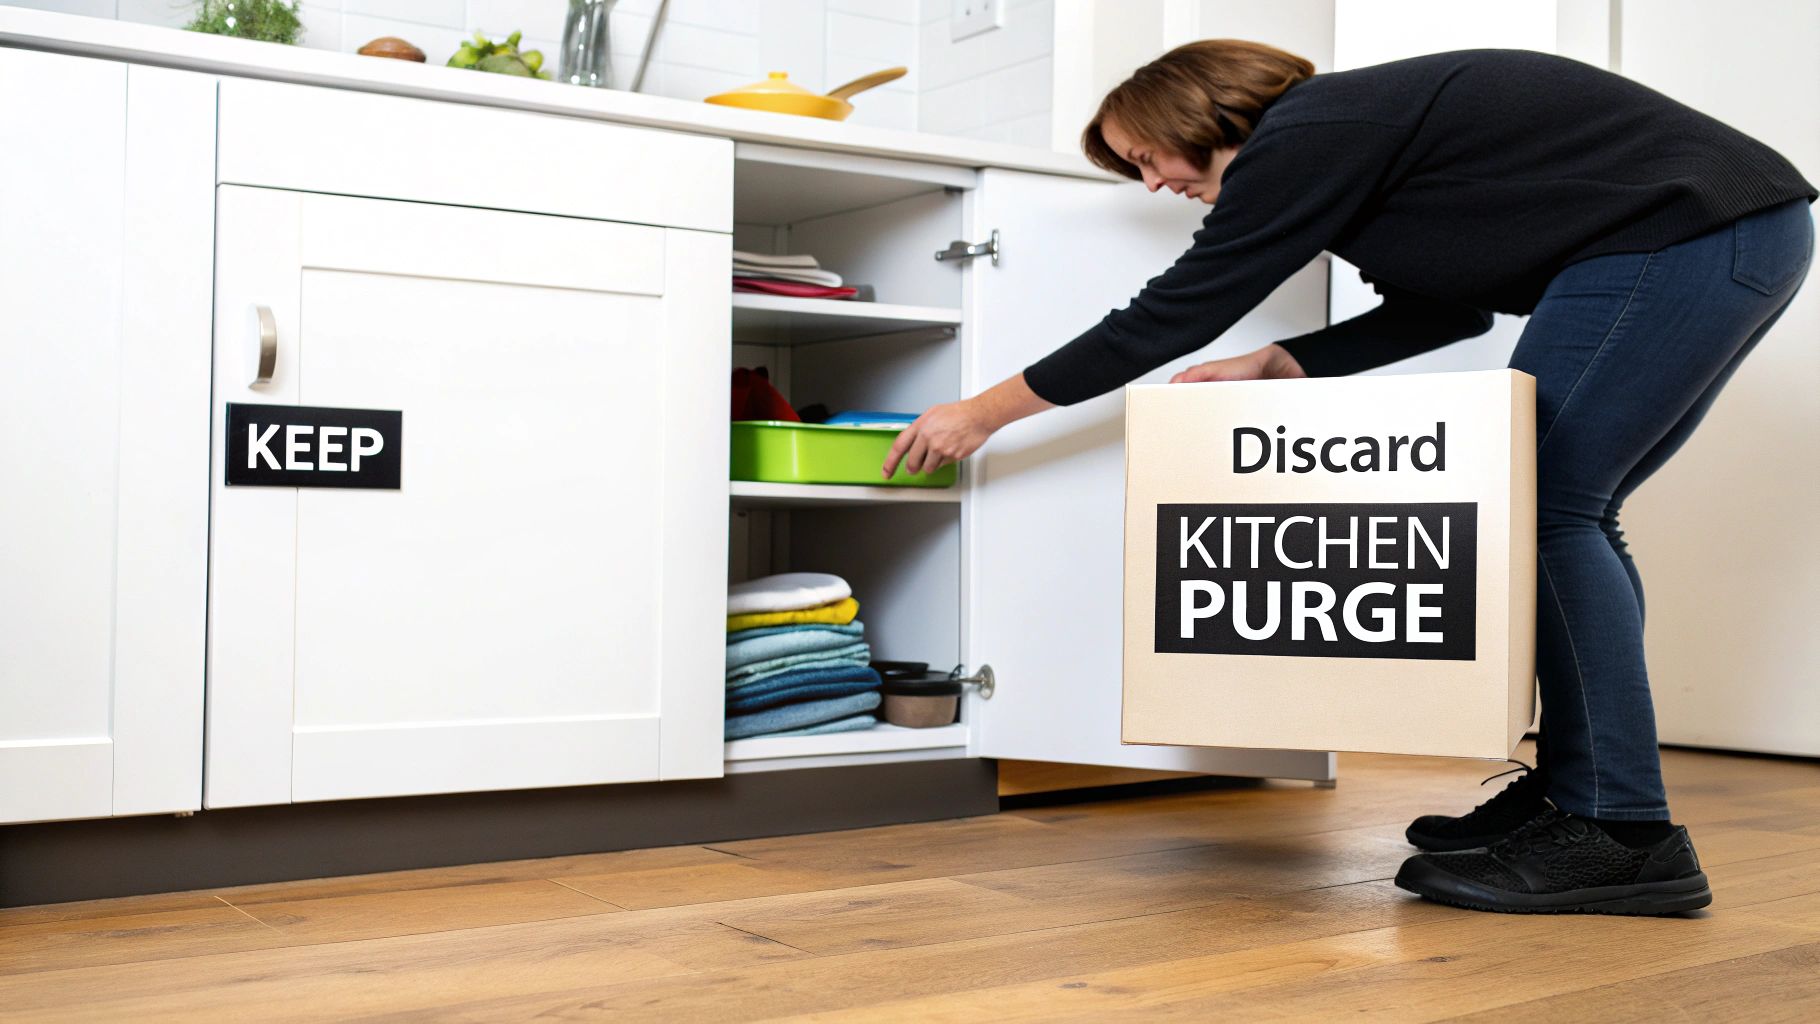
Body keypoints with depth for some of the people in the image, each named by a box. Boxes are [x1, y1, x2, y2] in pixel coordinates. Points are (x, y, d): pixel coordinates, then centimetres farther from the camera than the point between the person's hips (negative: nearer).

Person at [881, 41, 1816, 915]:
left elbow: (1171, 315, -10)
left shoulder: (1304, 139, -10)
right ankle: (1575, 792, 14)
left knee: (1548, 505, -10)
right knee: (1566, 510, 11)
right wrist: (1273, 365, 15)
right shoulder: (1357, 127, 19)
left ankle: (1622, 833, -10)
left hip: (1678, 234, -10)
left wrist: (985, 411, -3)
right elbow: (1447, 305, 22)